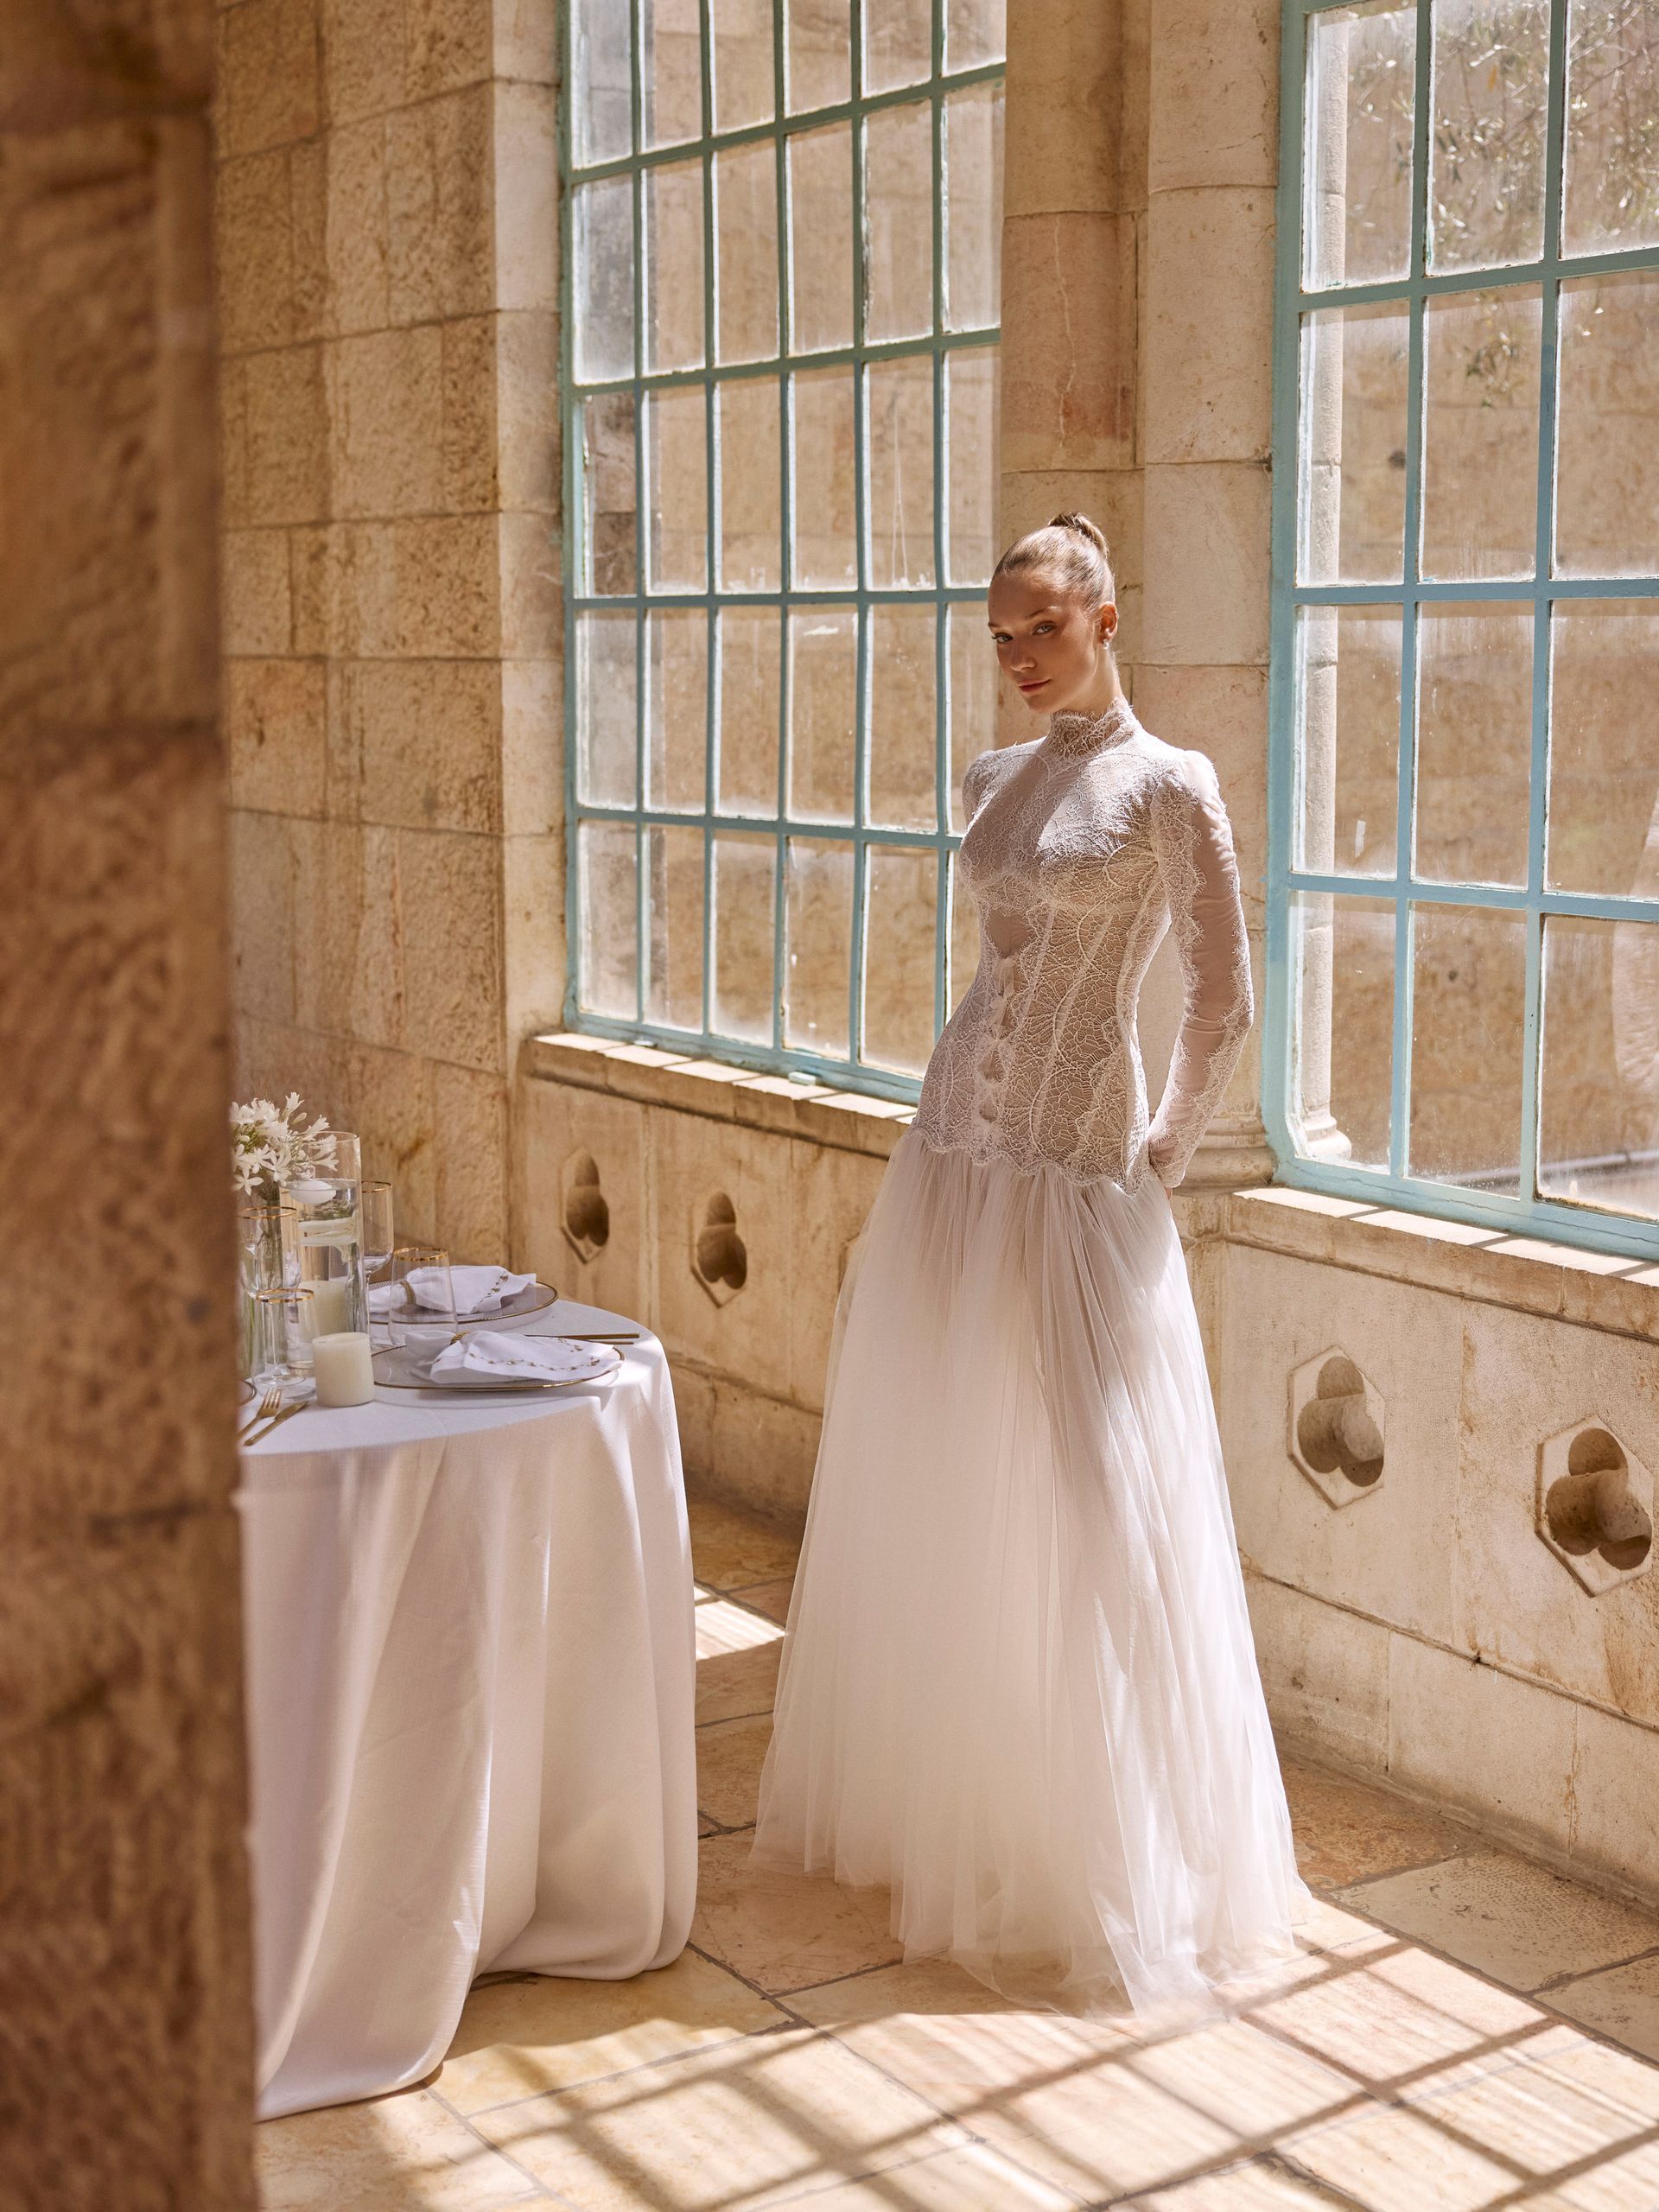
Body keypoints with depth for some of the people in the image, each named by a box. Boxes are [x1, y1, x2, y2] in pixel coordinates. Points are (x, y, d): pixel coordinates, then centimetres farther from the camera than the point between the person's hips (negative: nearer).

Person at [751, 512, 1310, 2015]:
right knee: (934, 1504, 12)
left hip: (1074, 1186, -7)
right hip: (952, 1160, 7)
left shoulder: (1167, 785, -8)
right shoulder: (993, 782, 12)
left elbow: (1224, 1004, -7)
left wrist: (1165, 1154, -1)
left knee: (1074, 1517, -2)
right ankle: (939, 1795, 29)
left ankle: (1102, 1864, 12)